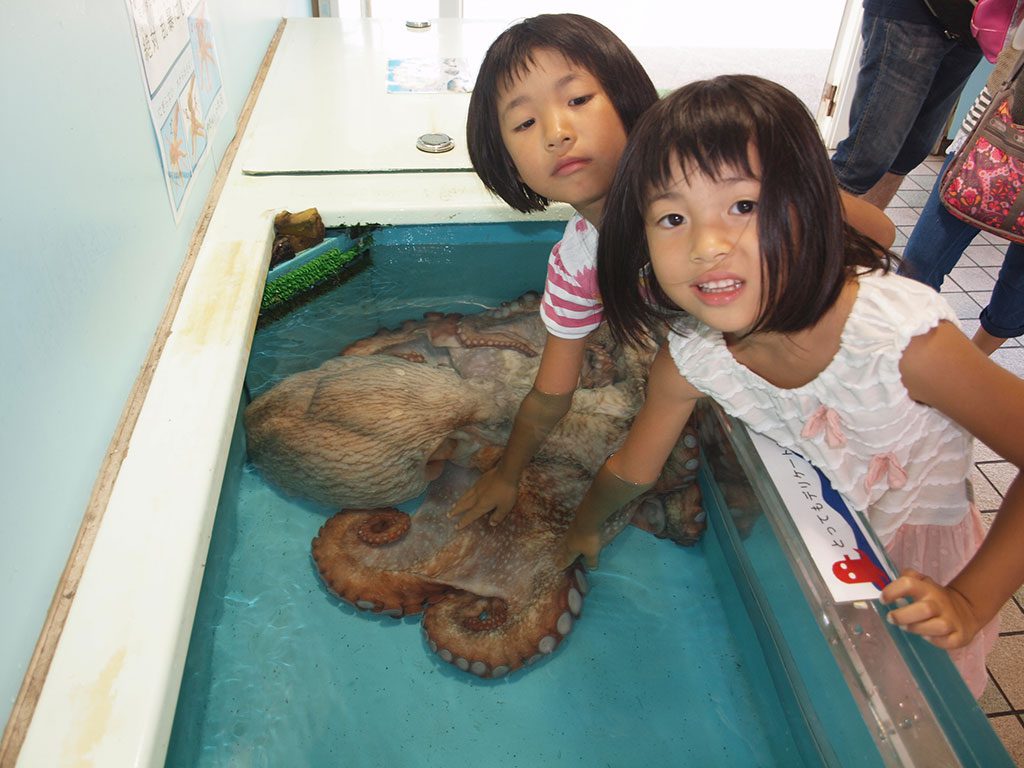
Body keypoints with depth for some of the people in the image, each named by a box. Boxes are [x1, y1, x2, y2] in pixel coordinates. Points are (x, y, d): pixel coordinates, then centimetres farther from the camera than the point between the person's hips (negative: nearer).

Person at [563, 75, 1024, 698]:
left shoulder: (903, 337, -38)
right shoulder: (688, 358, -24)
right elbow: (632, 469, -6)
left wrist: (968, 602, -30)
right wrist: (582, 530, 10)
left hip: (916, 580, -1)